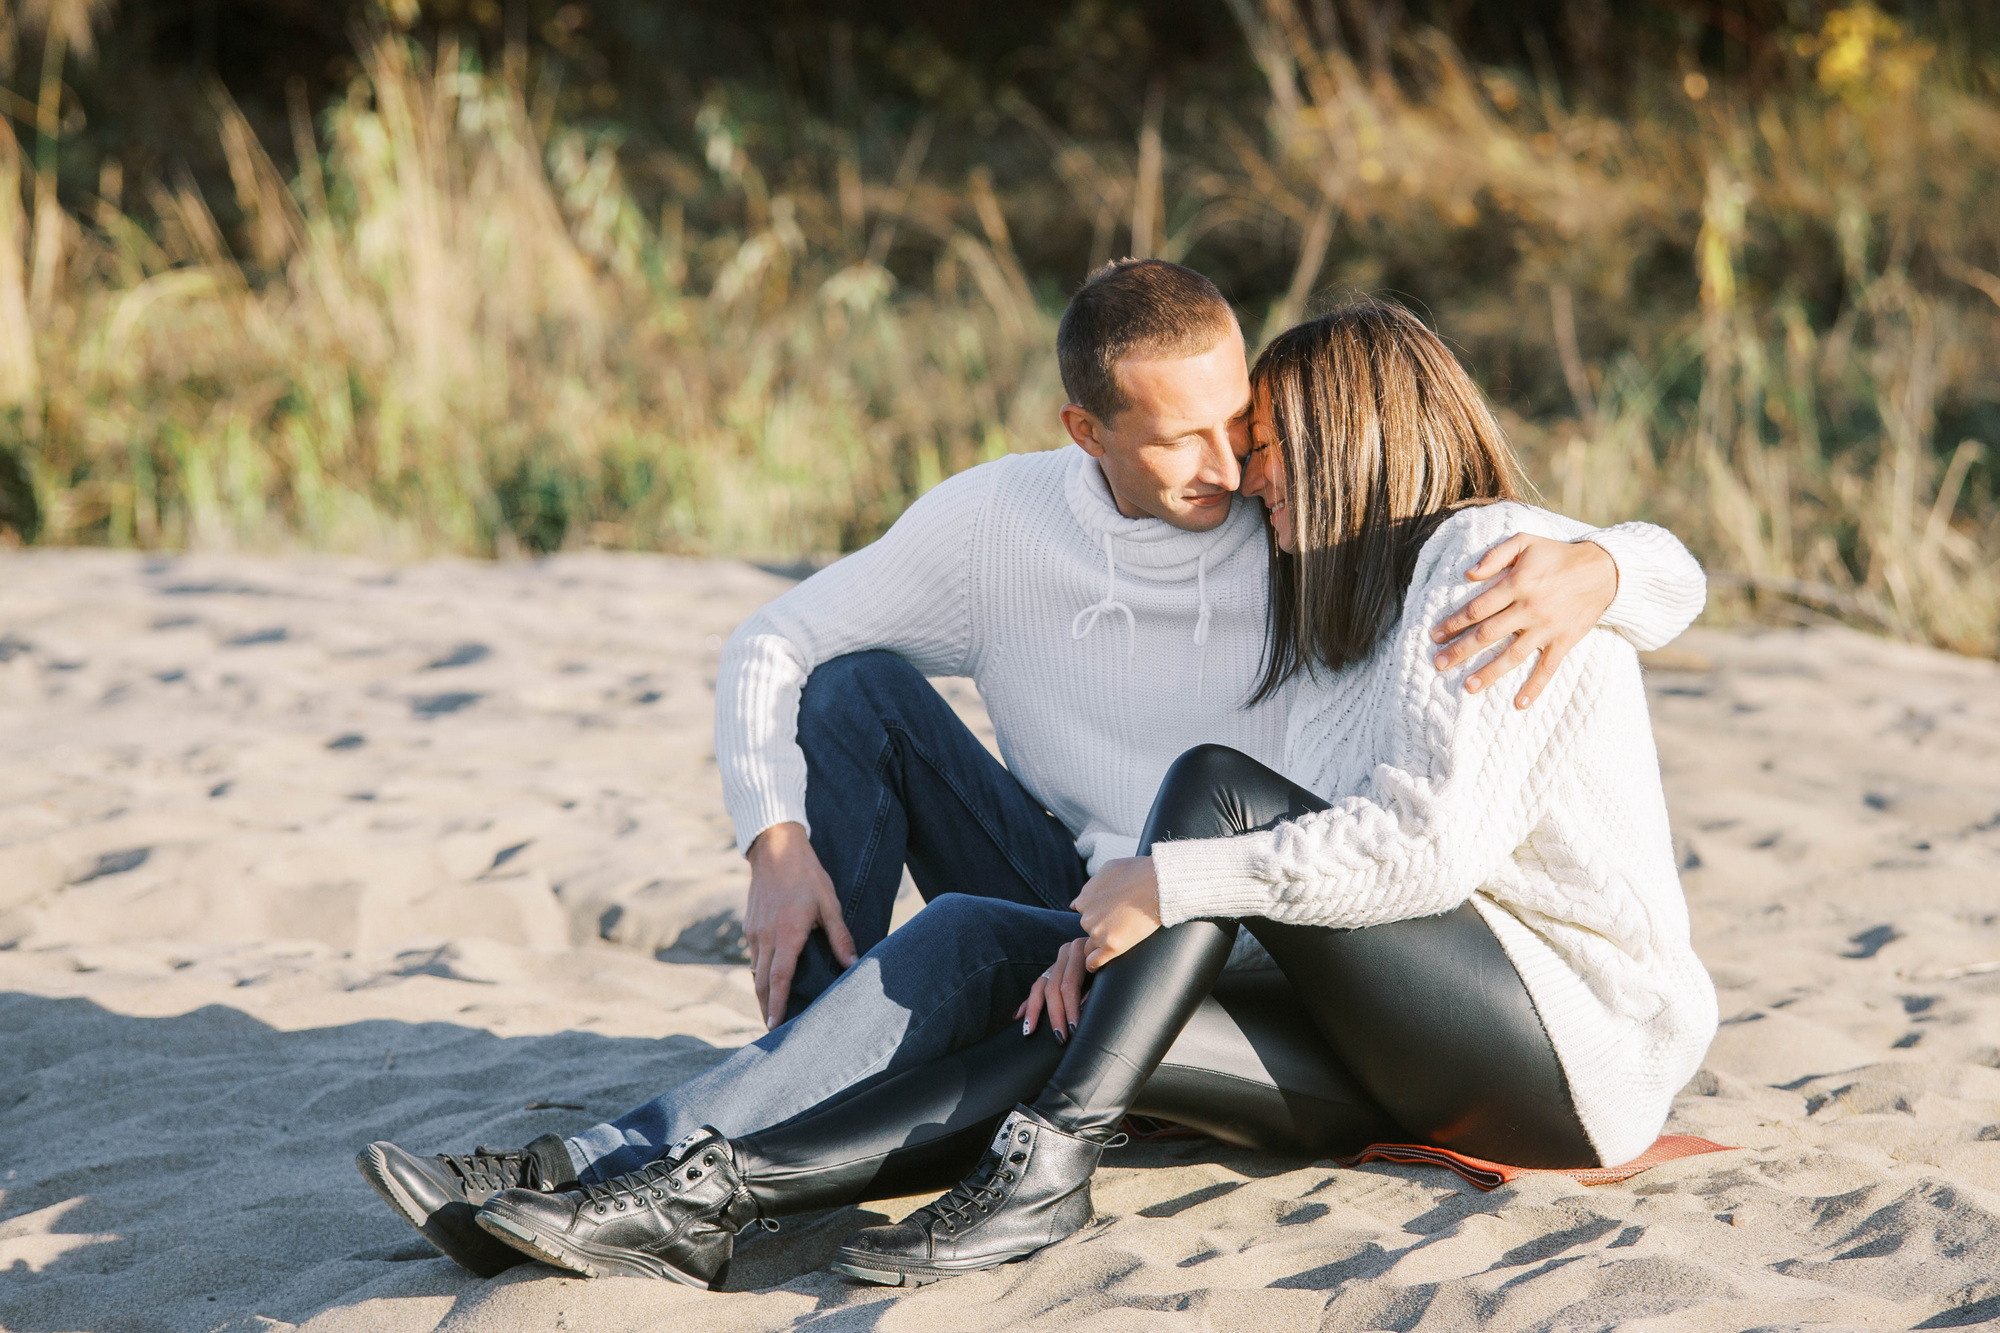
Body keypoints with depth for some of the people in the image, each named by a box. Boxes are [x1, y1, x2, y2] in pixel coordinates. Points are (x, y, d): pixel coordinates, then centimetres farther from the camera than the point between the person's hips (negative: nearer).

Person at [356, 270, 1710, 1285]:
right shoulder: (1001, 520, 0)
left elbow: (1670, 572, -8)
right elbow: (772, 647, 8)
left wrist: (1580, 571, -34)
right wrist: (780, 847, -10)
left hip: (1278, 1000, -4)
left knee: (967, 941, -32)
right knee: (861, 689, -8)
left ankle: (609, 1176, -34)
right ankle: (821, 1081, -19)